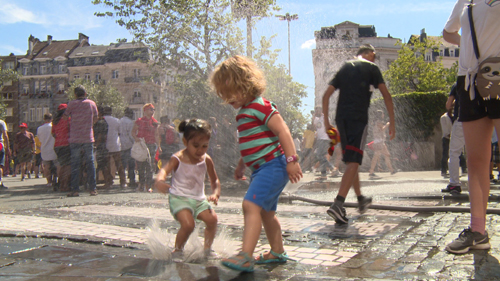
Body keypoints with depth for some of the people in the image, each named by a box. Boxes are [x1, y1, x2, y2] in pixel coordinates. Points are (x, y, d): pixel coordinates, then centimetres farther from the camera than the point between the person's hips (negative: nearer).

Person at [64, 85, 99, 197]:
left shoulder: (72, 104, -1)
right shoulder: (92, 104, 5)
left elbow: (65, 117, 5)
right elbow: (95, 119, 14)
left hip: (75, 139, -1)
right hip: (88, 138, 1)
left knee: (75, 164, 2)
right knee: (90, 163, 5)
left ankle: (75, 189, -1)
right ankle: (92, 189, 4)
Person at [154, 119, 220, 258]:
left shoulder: (207, 160, 0)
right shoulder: (177, 159, -12)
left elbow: (215, 181, 10)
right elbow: (164, 170, -29)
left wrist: (215, 194, -10)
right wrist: (159, 181, -53)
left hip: (199, 199, 4)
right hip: (179, 198, -4)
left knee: (212, 219, -18)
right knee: (188, 224, -25)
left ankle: (207, 248, 5)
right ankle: (177, 250, 2)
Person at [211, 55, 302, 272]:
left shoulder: (260, 106, -15)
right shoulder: (243, 112, 15)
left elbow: (282, 131, -22)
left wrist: (291, 159, -28)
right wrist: (241, 165, 33)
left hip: (272, 165, -11)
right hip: (260, 169, 11)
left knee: (251, 205, -22)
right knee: (265, 212, 20)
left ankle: (245, 257, -26)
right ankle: (277, 252, 36)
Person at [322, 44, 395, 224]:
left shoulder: (344, 67, 21)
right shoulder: (371, 67, 8)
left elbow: (326, 95, 14)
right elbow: (386, 96, 0)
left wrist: (326, 121, 17)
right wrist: (392, 122, 3)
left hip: (341, 117, 6)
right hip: (358, 118, -6)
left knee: (351, 160, 17)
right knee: (353, 163, -10)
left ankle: (361, 200, 32)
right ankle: (337, 205, -25)